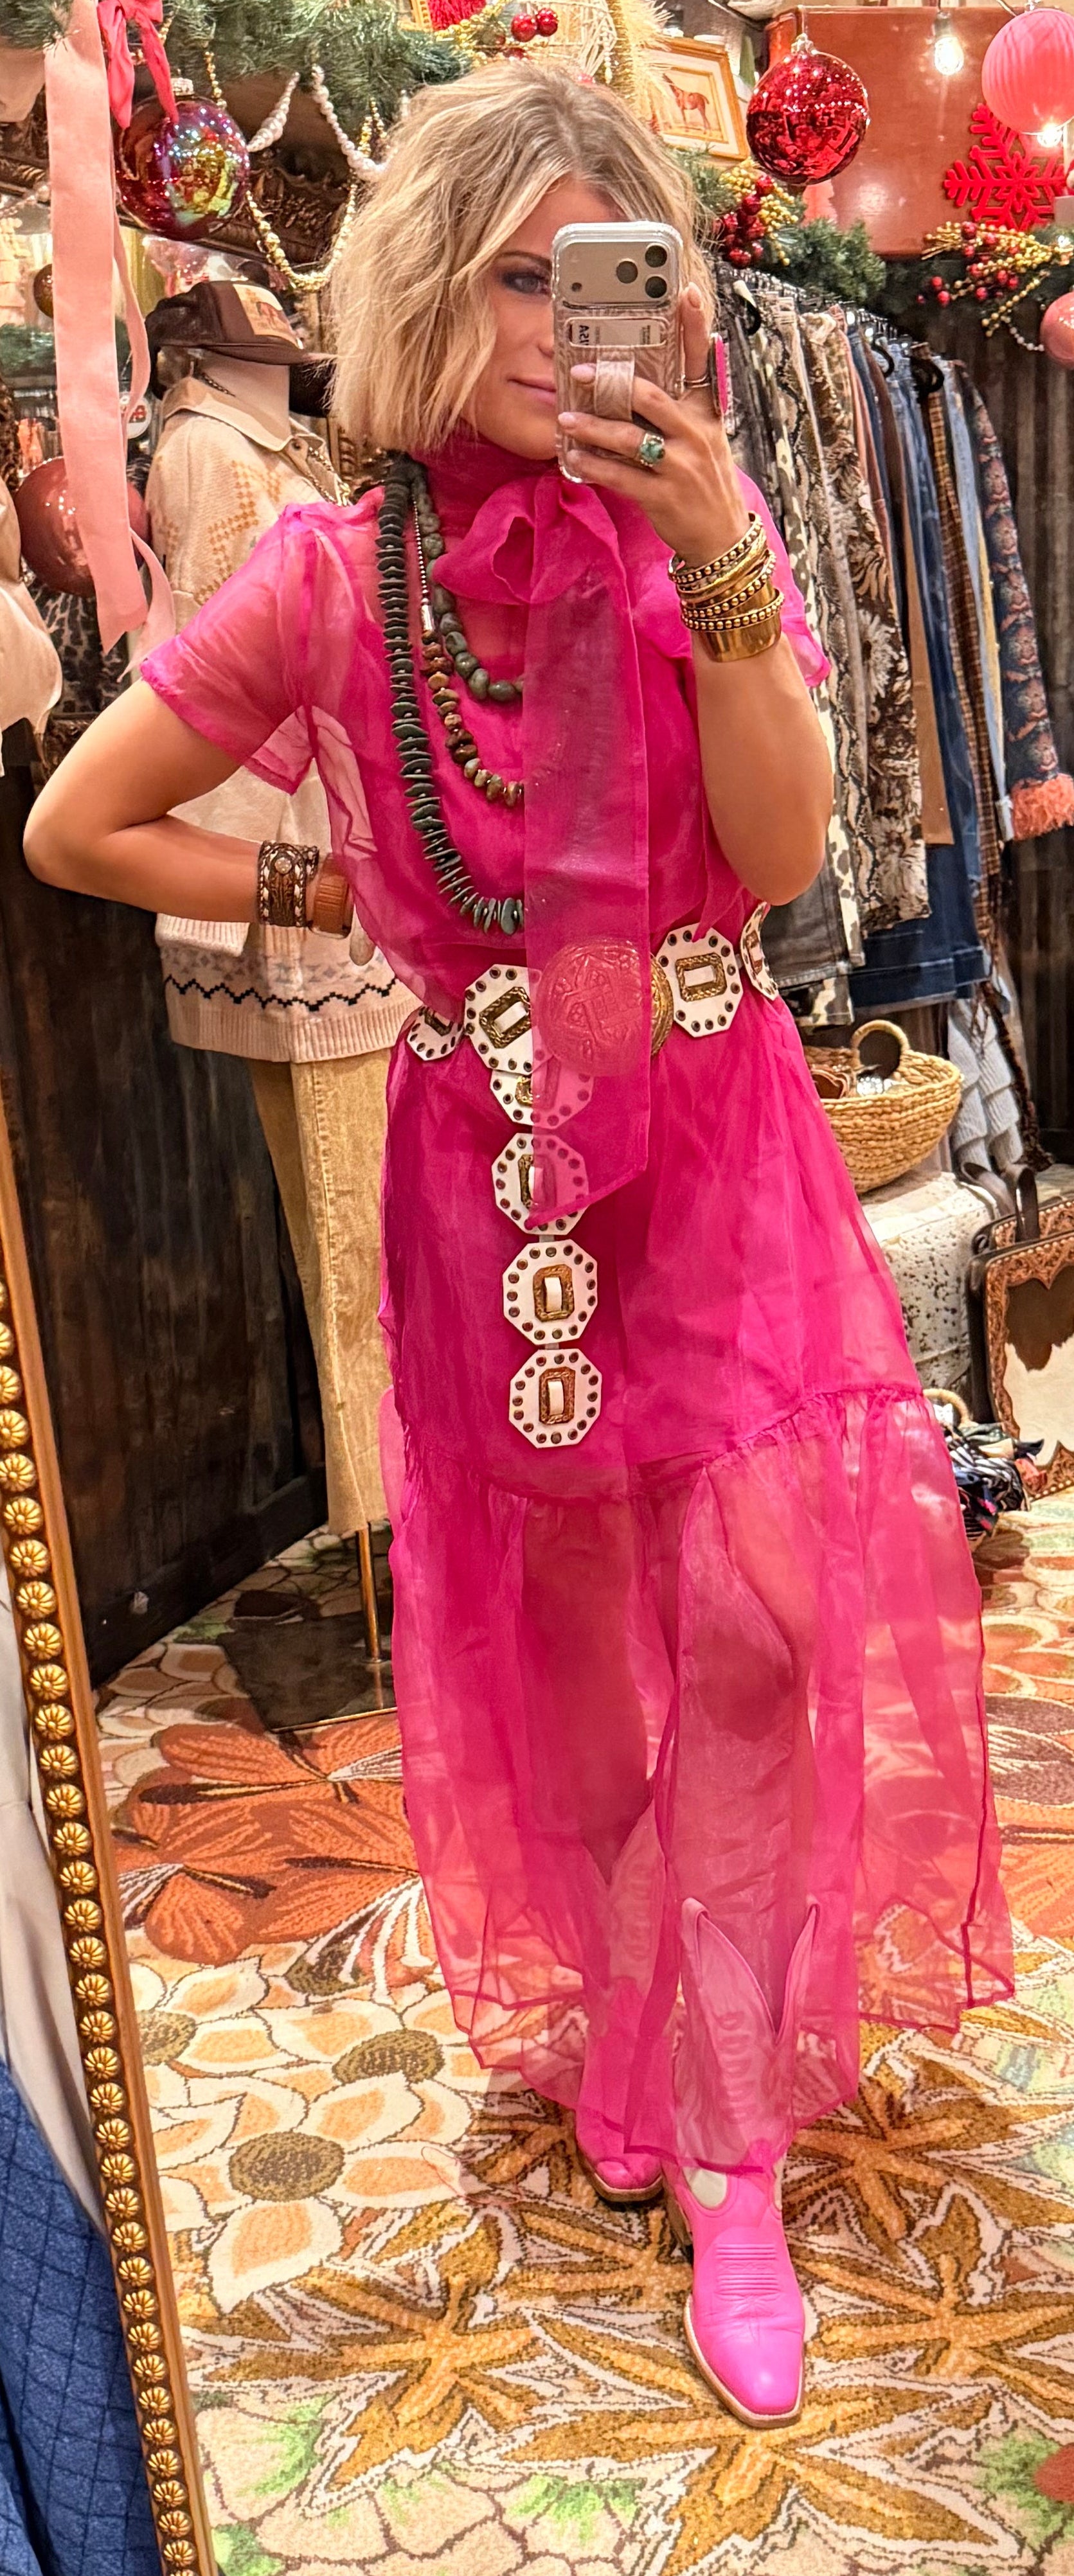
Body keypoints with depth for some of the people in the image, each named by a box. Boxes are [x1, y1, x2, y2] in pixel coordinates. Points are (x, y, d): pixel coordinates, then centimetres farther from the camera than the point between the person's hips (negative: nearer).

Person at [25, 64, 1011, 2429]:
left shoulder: (702, 519, -1)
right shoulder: (332, 577, -6)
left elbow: (784, 855, -11)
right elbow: (76, 829, 1)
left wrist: (716, 568, -21)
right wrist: (349, 898, 0)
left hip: (721, 1138, 1)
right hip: (497, 1157, 0)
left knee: (748, 1625, -3)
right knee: (572, 1629, 13)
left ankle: (727, 2149, 12)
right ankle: (610, 2028, 37)